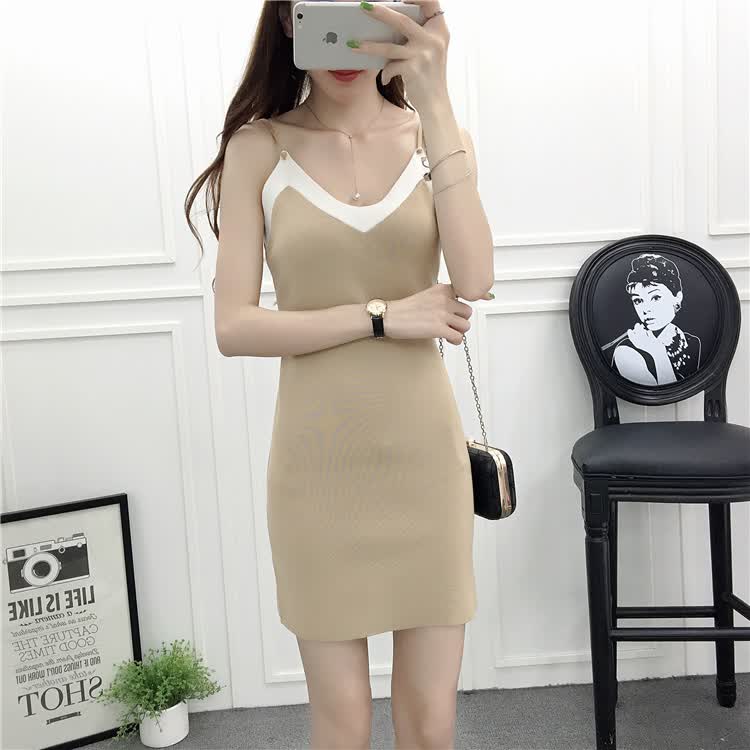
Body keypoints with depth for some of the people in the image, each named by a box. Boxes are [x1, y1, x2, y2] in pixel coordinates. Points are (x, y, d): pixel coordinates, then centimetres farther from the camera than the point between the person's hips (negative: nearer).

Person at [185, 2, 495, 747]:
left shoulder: (433, 135, 3)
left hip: (422, 454, 2)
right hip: (320, 460, -1)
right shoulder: (260, 147, -2)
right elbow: (233, 327, -9)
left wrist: (435, 102, -21)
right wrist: (382, 316, -15)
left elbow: (474, 281, -16)